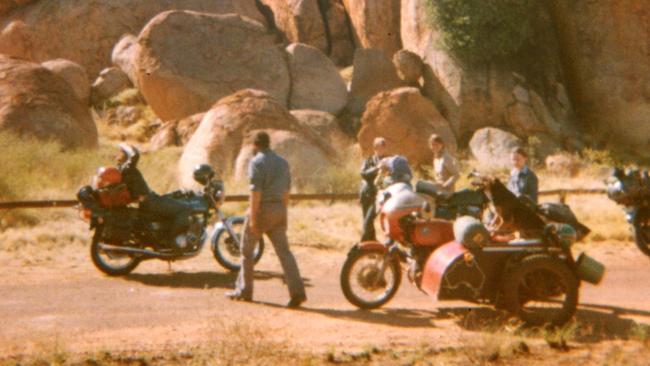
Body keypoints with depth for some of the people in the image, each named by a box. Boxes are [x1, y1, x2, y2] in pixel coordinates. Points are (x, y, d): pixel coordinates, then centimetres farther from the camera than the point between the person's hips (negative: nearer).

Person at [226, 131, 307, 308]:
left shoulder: (257, 162, -9)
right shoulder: (282, 162, 13)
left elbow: (256, 191, -17)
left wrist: (253, 217, -18)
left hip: (262, 209, -6)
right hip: (279, 209, 6)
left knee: (247, 249, 10)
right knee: (284, 251, 0)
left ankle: (244, 290, 18)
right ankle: (297, 291, -13)